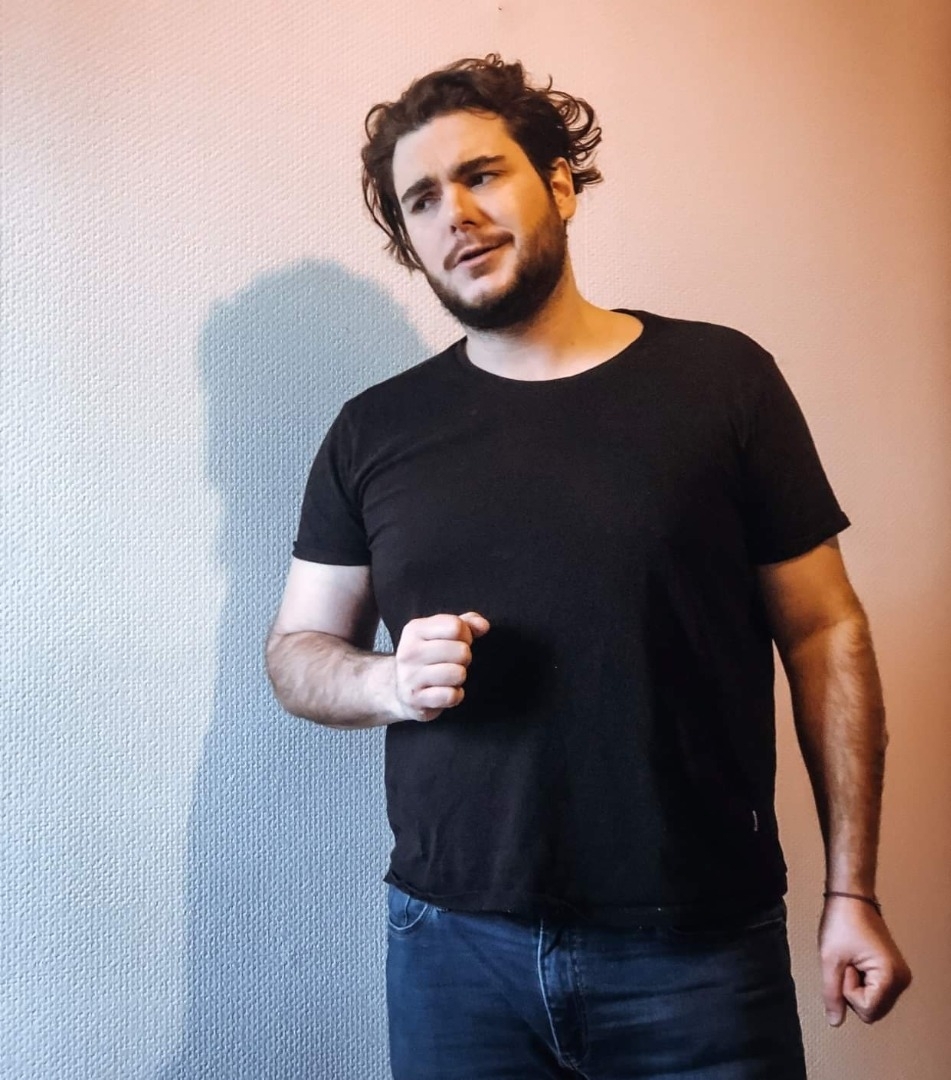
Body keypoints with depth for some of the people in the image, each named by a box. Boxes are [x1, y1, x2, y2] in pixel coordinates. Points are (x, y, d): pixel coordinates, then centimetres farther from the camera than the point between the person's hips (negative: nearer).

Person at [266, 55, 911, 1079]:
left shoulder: (723, 379, -4)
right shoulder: (373, 431, 2)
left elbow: (824, 633, -1)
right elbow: (296, 650, 8)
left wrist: (851, 891, -3)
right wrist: (391, 681, -13)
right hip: (452, 945, 2)